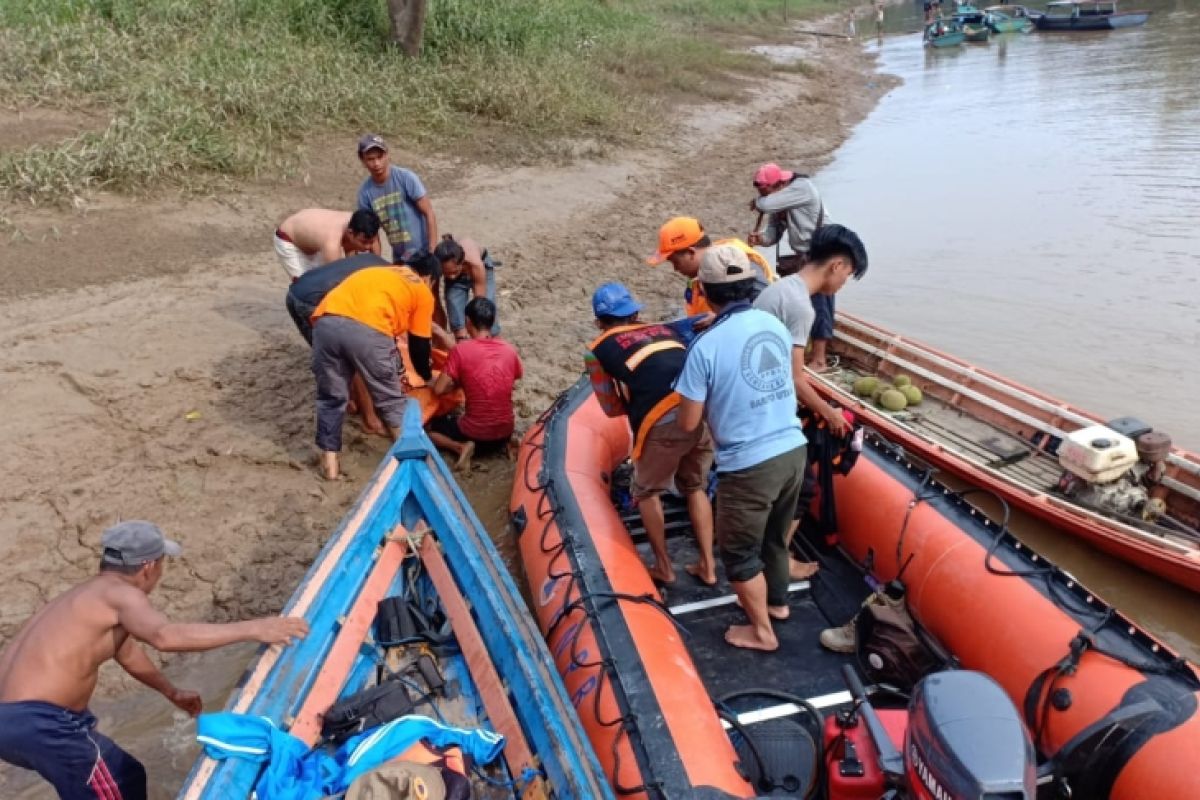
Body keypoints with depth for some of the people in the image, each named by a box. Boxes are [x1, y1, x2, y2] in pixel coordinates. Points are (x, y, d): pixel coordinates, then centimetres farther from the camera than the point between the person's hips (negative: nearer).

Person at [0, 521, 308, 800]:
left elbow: (127, 650, 33)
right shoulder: (118, 593, -13)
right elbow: (165, 636, -33)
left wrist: (172, 692, 44)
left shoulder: (93, 595, 19)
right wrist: (251, 629, -30)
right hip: (40, 723, -10)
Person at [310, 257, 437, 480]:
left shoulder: (381, 273, 39)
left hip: (326, 322, 5)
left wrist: (397, 370, 55)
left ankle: (329, 462, 24)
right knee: (390, 399, 16)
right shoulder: (423, 291, 23)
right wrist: (426, 376, 44)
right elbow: (419, 344, 24)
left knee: (331, 397, 20)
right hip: (366, 329, -5)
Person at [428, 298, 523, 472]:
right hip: (505, 432, 4)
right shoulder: (509, 349, -2)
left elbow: (439, 389, -11)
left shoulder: (461, 350, -12)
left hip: (474, 433, -3)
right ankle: (503, 444, 9)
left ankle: (461, 447, -4)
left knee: (431, 426, 21)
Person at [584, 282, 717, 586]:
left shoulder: (598, 350, 15)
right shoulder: (664, 330, 26)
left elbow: (611, 408, 19)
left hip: (662, 424, -4)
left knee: (646, 492, 23)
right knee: (695, 487, 27)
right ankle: (707, 566, 30)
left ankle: (664, 567, 30)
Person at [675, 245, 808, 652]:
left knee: (739, 552, 16)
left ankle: (761, 631, 30)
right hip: (793, 450, 7)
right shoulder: (775, 324, 1)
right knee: (775, 534, 29)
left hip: (748, 465, -7)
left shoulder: (706, 345, -18)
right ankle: (777, 601, 50)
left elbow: (688, 423, -12)